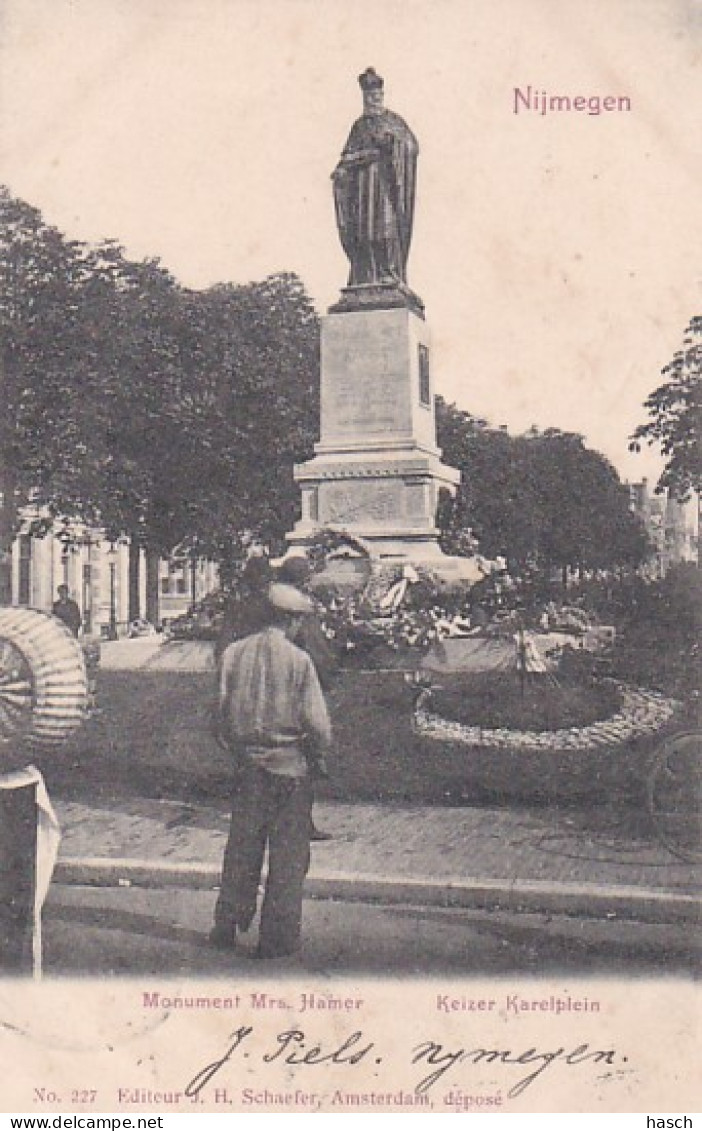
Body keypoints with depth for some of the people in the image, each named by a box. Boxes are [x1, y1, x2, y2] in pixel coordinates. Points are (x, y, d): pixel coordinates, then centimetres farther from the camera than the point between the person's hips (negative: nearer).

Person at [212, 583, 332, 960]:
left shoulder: (234, 653, -1)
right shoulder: (298, 660, -12)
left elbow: (223, 712, 3)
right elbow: (316, 721, -13)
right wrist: (319, 757, 5)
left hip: (248, 762, 4)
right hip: (290, 764, -4)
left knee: (241, 845, 16)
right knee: (288, 852, 6)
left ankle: (227, 925, 23)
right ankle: (278, 936, 10)